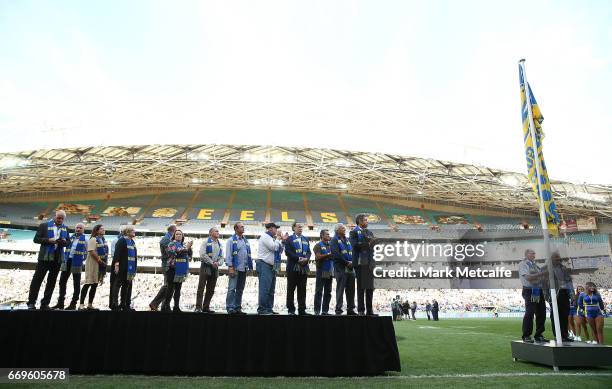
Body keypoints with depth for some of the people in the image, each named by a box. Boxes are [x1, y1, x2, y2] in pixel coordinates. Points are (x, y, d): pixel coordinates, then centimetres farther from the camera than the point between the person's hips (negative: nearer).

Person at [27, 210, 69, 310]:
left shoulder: (65, 228, 12)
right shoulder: (44, 225, 2)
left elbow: (67, 242, 15)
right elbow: (36, 239, -2)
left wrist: (64, 241, -8)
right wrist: (48, 240, -17)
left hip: (58, 258, 4)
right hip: (45, 256, -3)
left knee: (52, 281, 6)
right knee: (37, 279, -2)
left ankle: (45, 304, 12)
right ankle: (31, 302, 6)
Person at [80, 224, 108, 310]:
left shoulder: (103, 240, 15)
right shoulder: (93, 239, -9)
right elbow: (92, 252, -18)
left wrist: (104, 262, 8)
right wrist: (100, 261, -16)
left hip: (101, 265, 8)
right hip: (93, 264, -8)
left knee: (95, 285, 9)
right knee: (88, 284, -8)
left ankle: (90, 305, 14)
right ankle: (81, 304, -4)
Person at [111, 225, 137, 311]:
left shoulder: (132, 241, 16)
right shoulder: (122, 240, -9)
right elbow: (117, 253, -17)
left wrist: (135, 267, 18)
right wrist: (116, 264, -25)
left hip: (130, 268, 8)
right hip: (122, 267, -8)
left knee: (126, 286, 12)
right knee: (117, 285, -2)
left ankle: (124, 304, 19)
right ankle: (114, 304, 2)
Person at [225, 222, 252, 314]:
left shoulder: (246, 240, 16)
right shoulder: (231, 240, -2)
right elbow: (228, 254, -7)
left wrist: (250, 266, 12)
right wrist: (230, 267, -14)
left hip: (244, 269, 6)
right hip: (235, 269, -6)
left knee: (240, 289, 10)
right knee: (232, 288, -7)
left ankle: (237, 307, 16)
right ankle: (230, 308, -3)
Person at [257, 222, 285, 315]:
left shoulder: (271, 238, 22)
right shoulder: (265, 236, -6)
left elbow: (279, 251, 22)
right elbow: (274, 247, -17)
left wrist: (282, 241, 12)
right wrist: (278, 238, -3)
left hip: (271, 266, 10)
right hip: (264, 265, -10)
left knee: (271, 289, 9)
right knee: (265, 288, -13)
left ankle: (269, 309, 13)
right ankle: (262, 309, -11)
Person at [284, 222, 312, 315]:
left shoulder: (305, 240, 19)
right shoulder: (289, 239, 2)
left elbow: (309, 252, 13)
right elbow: (287, 251, -9)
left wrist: (306, 258, -8)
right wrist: (298, 258, -16)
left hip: (304, 268, 5)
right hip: (293, 268, -4)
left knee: (302, 290, 6)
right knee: (291, 289, 1)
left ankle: (302, 310, 11)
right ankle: (291, 310, 8)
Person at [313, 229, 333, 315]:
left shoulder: (331, 245, 16)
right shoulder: (318, 245, -2)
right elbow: (318, 257, -15)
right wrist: (329, 254, -13)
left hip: (330, 272, 6)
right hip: (321, 271, -6)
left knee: (328, 292, 8)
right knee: (319, 292, -3)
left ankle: (325, 311, 14)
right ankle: (317, 311, 0)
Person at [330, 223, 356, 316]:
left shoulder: (347, 240, 21)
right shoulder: (334, 240, -1)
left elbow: (352, 252, 17)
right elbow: (336, 254, -13)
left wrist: (352, 262, -2)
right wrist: (347, 263, -13)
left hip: (350, 267, 7)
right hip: (340, 268, -7)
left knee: (351, 289, 8)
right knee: (340, 289, -5)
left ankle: (350, 309, 16)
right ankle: (338, 309, 0)